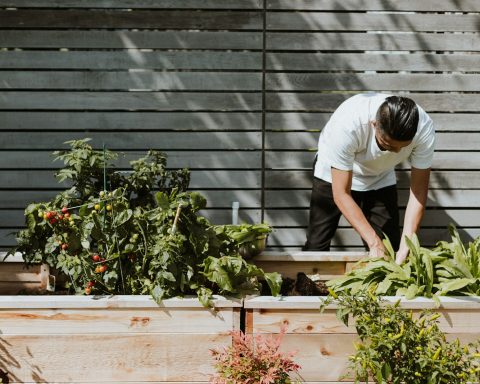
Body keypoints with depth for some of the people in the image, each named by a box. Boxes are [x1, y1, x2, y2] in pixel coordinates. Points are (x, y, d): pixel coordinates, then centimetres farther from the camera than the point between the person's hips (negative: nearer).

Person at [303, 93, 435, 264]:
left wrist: (406, 244, -34)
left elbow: (418, 190, -24)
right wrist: (374, 242, -38)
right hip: (334, 175, -2)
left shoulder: (424, 129, -33)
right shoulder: (347, 125, -42)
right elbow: (341, 194, -34)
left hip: (380, 179, 3)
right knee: (316, 246, -6)